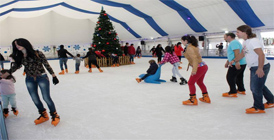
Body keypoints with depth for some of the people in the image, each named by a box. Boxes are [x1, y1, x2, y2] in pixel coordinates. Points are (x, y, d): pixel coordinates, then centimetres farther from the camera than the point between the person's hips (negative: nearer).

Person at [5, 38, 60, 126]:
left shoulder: (37, 54, -12)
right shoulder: (19, 57, 4)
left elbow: (46, 65, -10)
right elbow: (14, 67, 3)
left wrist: (53, 76, -9)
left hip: (42, 78, -6)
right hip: (30, 80, 6)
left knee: (46, 98, -4)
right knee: (35, 99, 10)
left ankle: (55, 115, 15)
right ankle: (44, 115, 31)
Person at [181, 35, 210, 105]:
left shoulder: (189, 48, -15)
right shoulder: (193, 46, 14)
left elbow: (194, 58, -25)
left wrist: (194, 70, -28)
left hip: (200, 67, -10)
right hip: (204, 66, 10)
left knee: (191, 83, -1)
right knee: (200, 82, 24)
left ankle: (193, 100, 5)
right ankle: (206, 97, 35)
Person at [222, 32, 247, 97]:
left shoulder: (233, 42, -13)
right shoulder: (233, 42, 21)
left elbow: (237, 52, -27)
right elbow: (232, 55, 29)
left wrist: (237, 62, -34)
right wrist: (227, 62, 31)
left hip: (236, 64, -11)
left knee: (230, 77, -6)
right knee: (239, 77, 21)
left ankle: (232, 92, -2)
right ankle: (241, 90, 34)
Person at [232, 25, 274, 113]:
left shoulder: (253, 41, -21)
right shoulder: (245, 42, 10)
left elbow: (261, 55, -29)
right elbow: (243, 53, 25)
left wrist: (260, 69, -31)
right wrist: (234, 60, 24)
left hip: (260, 68, -10)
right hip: (254, 68, 10)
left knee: (256, 88, -1)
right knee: (260, 86, 22)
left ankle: (258, 108, 15)